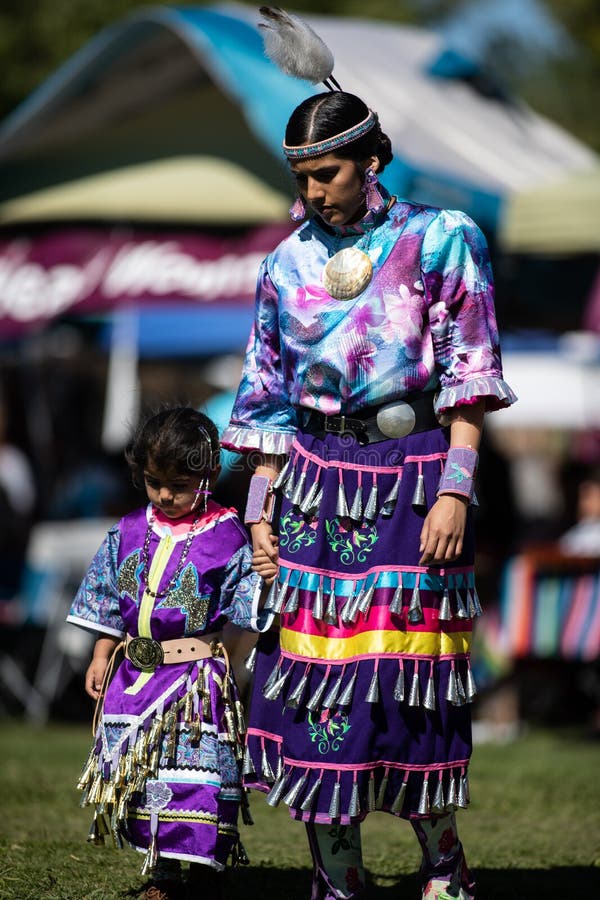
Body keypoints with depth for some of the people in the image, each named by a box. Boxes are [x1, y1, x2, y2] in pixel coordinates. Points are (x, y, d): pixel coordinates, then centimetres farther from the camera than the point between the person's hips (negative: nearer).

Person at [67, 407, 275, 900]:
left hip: (197, 677, -5)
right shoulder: (131, 532, 7)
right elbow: (110, 600, 15)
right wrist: (101, 655, 14)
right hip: (137, 675, 5)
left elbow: (244, 601, -6)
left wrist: (264, 582, -26)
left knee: (195, 776, -9)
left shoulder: (225, 536, -6)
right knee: (145, 776, 9)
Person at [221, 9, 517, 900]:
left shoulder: (435, 241, 0)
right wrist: (261, 506, 8)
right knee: (314, 667, -2)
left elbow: (467, 381, -3)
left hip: (412, 472, -3)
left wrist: (455, 490, -11)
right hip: (317, 480, 3)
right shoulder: (289, 264, 11)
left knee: (410, 674, -5)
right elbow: (271, 399, 15)